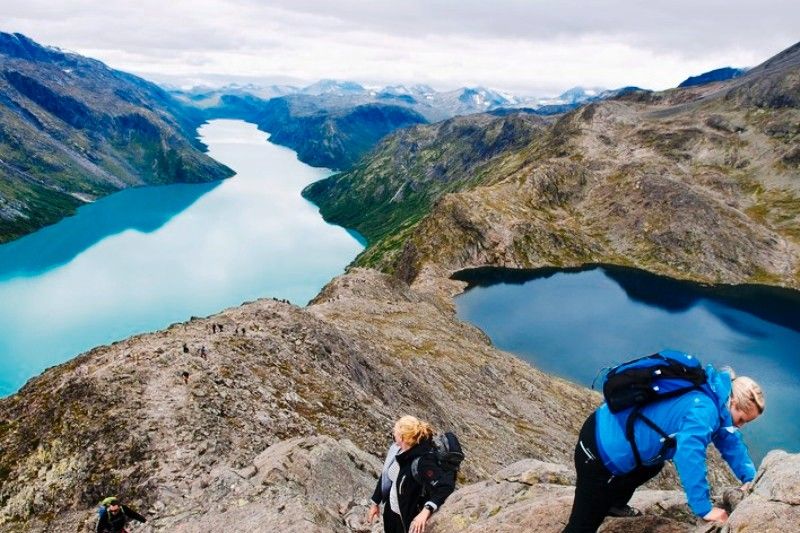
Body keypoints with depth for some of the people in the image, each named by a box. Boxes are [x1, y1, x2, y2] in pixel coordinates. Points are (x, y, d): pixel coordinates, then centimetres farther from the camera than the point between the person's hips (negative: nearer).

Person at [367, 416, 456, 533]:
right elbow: (385, 476, 5)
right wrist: (376, 503, 14)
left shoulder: (422, 461, -33)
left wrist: (426, 511, -52)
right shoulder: (396, 449, -10)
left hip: (409, 518, -7)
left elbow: (445, 487, -42)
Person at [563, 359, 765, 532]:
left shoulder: (713, 396, 6)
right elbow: (689, 457, -37)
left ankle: (614, 505, 56)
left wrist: (750, 478, 12)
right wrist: (704, 509, -31)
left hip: (609, 429, 10)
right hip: (603, 449, -10)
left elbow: (728, 439, 18)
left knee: (653, 467, 38)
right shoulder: (703, 410, -26)